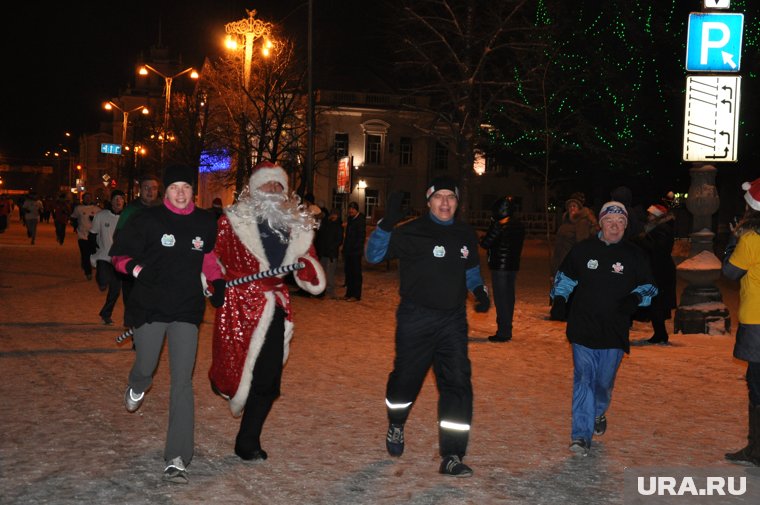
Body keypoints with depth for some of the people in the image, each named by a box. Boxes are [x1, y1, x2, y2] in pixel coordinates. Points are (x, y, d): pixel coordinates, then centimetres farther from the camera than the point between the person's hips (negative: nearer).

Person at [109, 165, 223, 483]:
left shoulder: (206, 223, 3)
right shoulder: (148, 220, -5)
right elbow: (118, 254, -1)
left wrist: (217, 282, 11)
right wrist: (133, 266, -21)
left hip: (187, 310, 1)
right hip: (149, 306, -1)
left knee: (182, 382, -6)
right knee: (145, 368, 8)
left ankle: (177, 458, -4)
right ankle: (137, 387, 52)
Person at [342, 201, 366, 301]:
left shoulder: (361, 219, -9)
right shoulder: (350, 218, 14)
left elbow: (362, 236, -13)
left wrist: (355, 247, -17)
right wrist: (345, 248, 13)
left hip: (356, 251, -8)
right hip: (348, 251, 8)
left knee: (356, 273, -3)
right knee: (348, 272, 10)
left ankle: (356, 295, 1)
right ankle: (349, 293, 17)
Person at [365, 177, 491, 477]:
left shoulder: (466, 235, 8)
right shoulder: (412, 232, -9)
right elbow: (374, 255, -14)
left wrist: (480, 291, 7)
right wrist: (387, 223, -27)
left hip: (453, 320, 3)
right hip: (416, 320, -3)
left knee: (458, 383, -7)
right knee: (406, 378, 10)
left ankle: (452, 456, -3)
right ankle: (396, 425, 43)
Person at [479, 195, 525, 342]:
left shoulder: (499, 226, -18)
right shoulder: (518, 226, 9)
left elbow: (486, 243, -15)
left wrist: (482, 240, 8)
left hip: (500, 267, -9)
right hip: (513, 265, 9)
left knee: (500, 299, -4)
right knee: (509, 297, 14)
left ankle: (503, 332, -3)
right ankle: (507, 331, 22)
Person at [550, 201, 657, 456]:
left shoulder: (635, 255, 4)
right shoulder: (582, 249, 3)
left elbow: (649, 287, 13)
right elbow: (564, 277, 16)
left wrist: (636, 297, -7)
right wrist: (559, 299, 1)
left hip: (614, 333, 1)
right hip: (583, 329, -1)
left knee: (604, 382, 11)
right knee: (583, 380, -5)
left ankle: (598, 413, 43)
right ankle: (581, 435, -3)